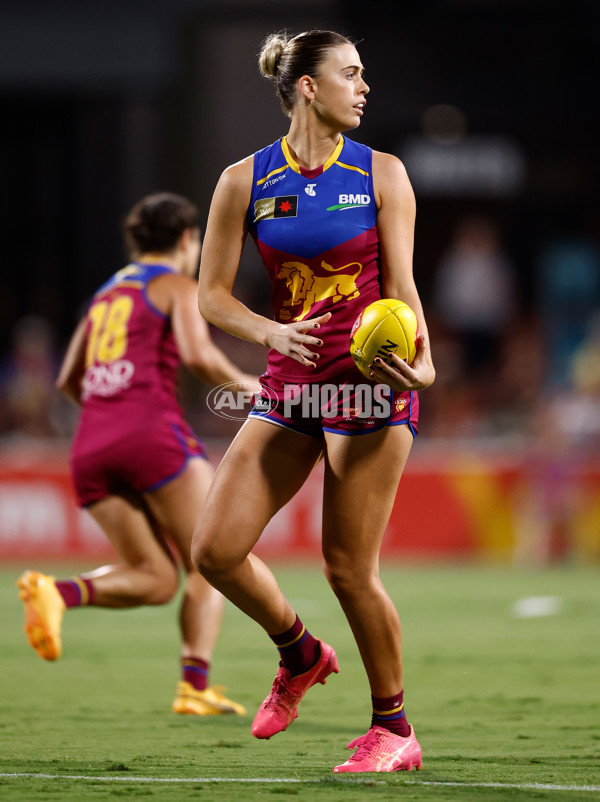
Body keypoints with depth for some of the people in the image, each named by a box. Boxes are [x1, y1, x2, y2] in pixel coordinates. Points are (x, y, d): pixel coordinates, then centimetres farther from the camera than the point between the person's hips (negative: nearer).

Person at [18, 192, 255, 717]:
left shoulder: (106, 294, 25)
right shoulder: (179, 287, 5)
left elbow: (68, 381, 27)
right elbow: (197, 355, -13)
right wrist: (241, 382, 4)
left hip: (91, 447, 6)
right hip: (152, 432, -6)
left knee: (155, 579, 9)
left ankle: (58, 593, -16)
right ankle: (196, 687, -9)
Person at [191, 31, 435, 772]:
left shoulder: (381, 175, 0)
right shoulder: (245, 181, 3)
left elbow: (401, 287, 0)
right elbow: (212, 293, 5)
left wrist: (421, 363, -19)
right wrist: (270, 332, -14)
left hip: (371, 382, -3)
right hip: (289, 383, 3)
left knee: (349, 565, -4)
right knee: (216, 549, -4)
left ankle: (393, 727, 12)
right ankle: (300, 656, 24)